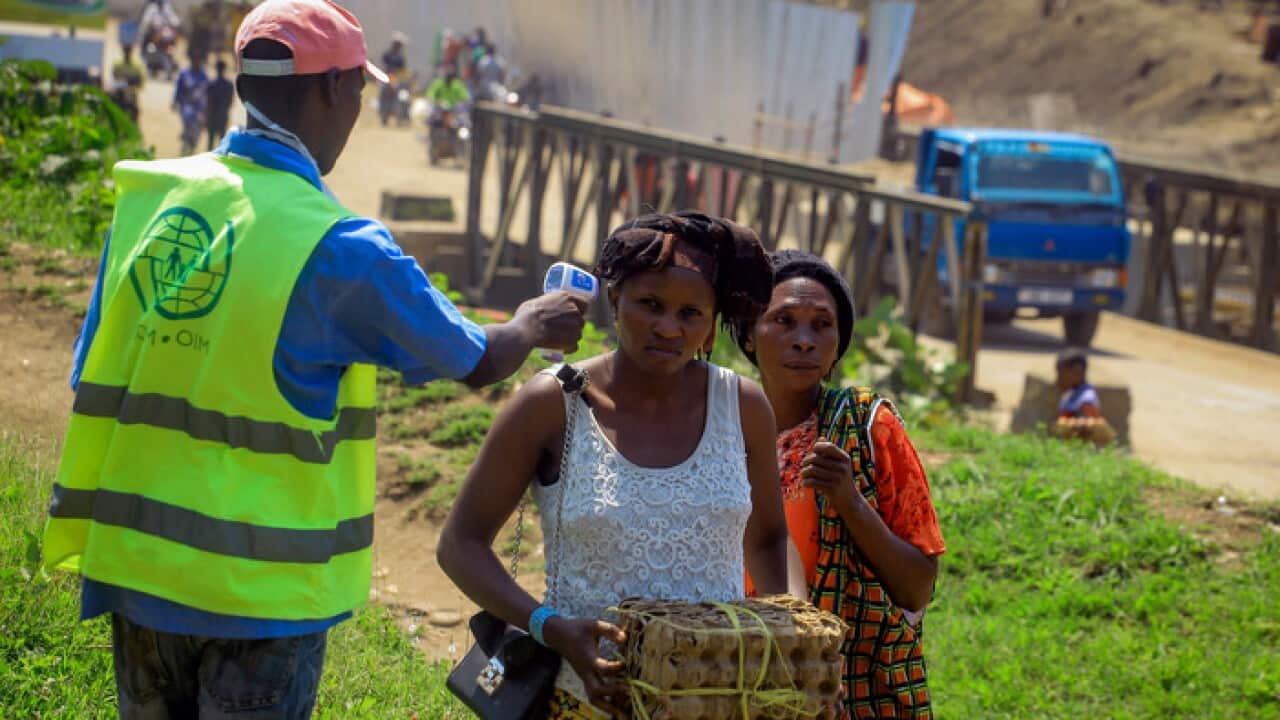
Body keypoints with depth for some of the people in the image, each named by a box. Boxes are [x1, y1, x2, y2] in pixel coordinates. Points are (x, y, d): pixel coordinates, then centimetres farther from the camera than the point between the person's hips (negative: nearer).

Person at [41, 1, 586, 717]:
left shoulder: (146, 200, 1)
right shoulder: (338, 248, -15)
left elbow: (93, 385, 7)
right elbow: (476, 362, -1)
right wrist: (531, 327, 21)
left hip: (136, 565, 6)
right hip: (258, 590, -5)